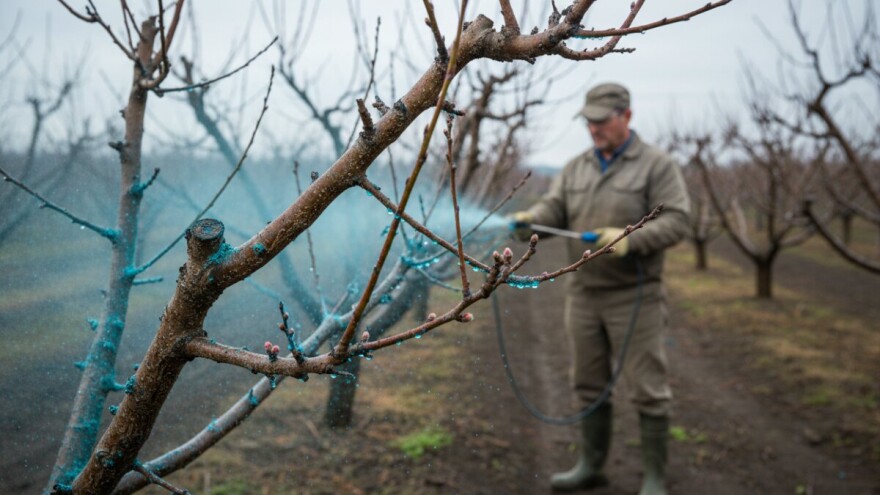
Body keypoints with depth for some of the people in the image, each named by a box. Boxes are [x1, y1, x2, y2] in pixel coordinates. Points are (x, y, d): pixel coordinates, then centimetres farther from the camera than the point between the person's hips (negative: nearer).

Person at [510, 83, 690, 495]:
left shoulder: (657, 165, -5)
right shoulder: (576, 168, 11)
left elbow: (676, 222, -13)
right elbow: (553, 209, 4)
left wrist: (631, 238, -29)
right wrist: (528, 220, -18)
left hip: (634, 297, -5)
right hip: (583, 294, 5)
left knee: (647, 388, 1)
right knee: (589, 384, 14)